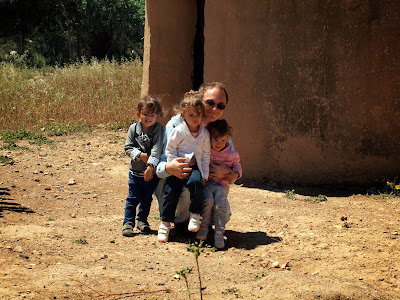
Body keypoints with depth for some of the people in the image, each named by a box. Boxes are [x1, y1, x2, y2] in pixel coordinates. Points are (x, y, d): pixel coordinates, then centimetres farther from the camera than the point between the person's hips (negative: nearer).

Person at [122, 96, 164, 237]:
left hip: (152, 172, 0)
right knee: (133, 198, 2)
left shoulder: (158, 129, -10)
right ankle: (128, 222, 11)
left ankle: (142, 220, 32)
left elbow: (157, 149, -18)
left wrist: (150, 166, -26)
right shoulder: (133, 128, -3)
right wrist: (141, 155, -18)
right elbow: (128, 148, -2)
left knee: (147, 198, 14)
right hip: (135, 171, 0)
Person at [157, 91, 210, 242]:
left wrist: (205, 174, 2)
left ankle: (195, 214, -15)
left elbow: (206, 155, 9)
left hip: (195, 167, 1)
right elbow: (170, 150, -3)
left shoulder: (205, 134, 2)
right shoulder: (178, 131, -8)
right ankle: (165, 223, 2)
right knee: (171, 191, -13)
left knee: (196, 182, -30)